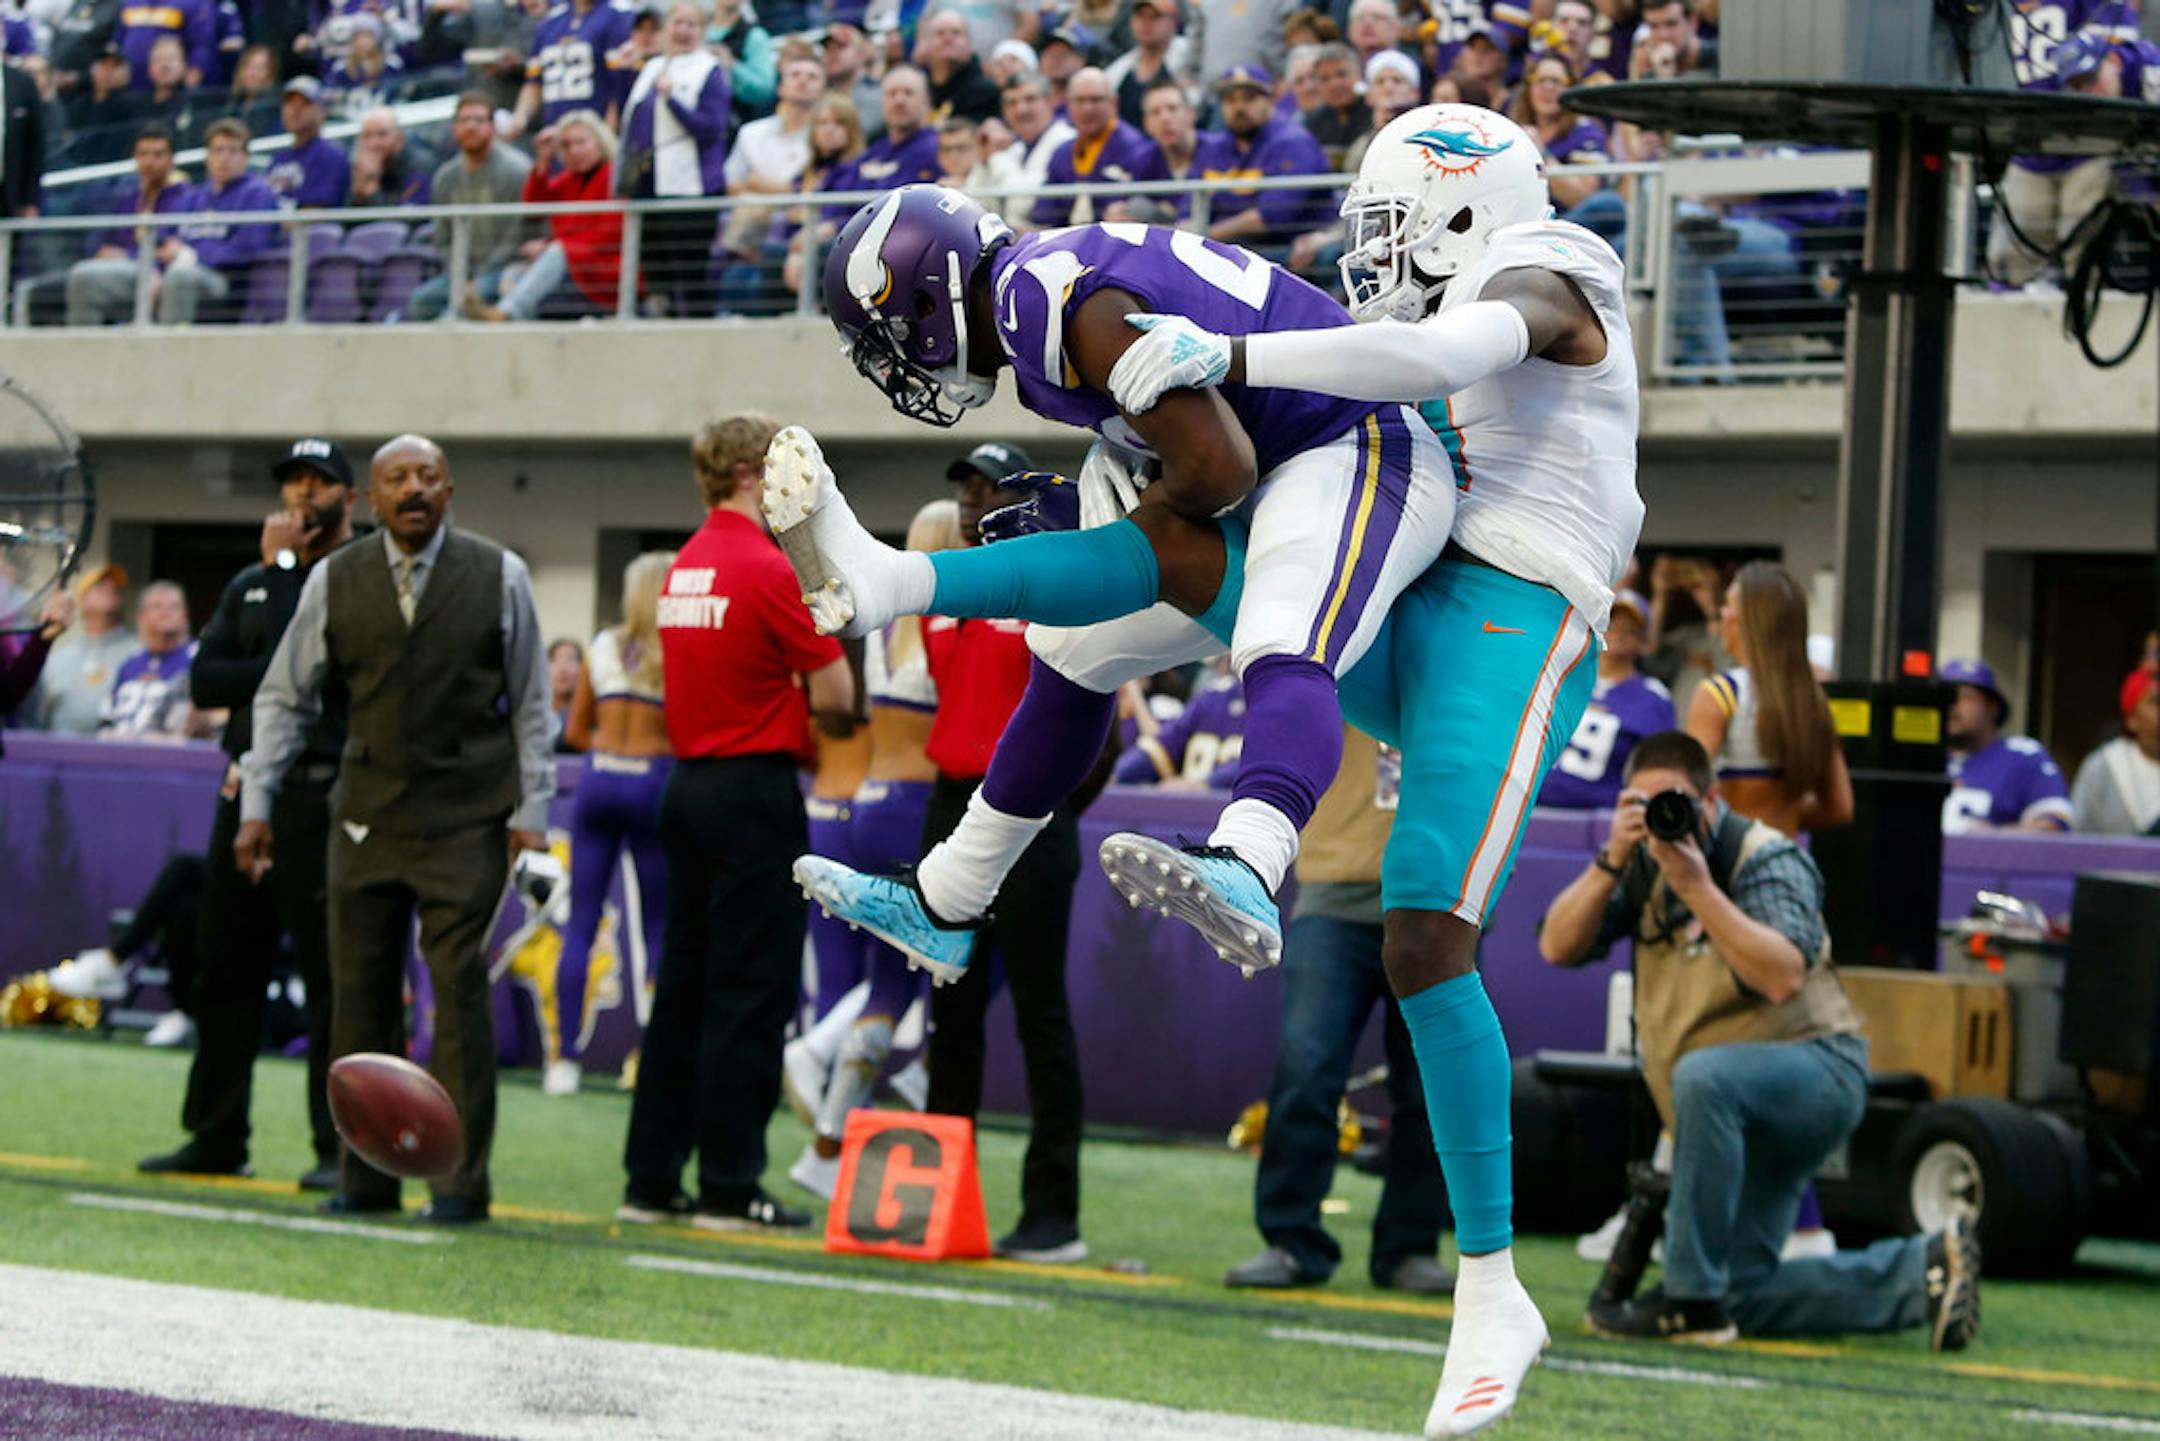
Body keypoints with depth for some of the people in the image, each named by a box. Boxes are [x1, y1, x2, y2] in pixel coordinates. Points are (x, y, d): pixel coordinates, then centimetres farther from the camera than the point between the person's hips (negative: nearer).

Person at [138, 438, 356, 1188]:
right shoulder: (248, 585, 18)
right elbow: (205, 681, 7)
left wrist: (285, 565, -7)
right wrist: (277, 673, -8)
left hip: (321, 795, -6)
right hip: (245, 789, 6)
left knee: (331, 973, -9)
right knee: (224, 971, 8)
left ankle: (340, 1147, -8)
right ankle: (215, 1138, 15)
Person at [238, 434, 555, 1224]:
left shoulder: (499, 577, 1)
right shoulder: (334, 582, 4)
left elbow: (530, 703, 5)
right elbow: (284, 698, 10)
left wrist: (530, 811, 0)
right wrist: (256, 803, 4)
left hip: (466, 823, -2)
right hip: (366, 817, 2)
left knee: (460, 994, -7)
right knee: (359, 997, 3)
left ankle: (462, 1181, -3)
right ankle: (364, 1175, 11)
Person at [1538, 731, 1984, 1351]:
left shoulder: (1765, 858, -13)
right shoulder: (1643, 869, 6)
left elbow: (1783, 976, -29)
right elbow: (1558, 947, -4)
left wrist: (1698, 889, -32)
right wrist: (1612, 859, -17)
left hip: (1817, 1072, -8)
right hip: (1734, 1114, 8)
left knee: (1704, 1076, -40)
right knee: (1742, 1297, 1)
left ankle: (1691, 1298, -35)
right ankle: (1922, 1271, 14)